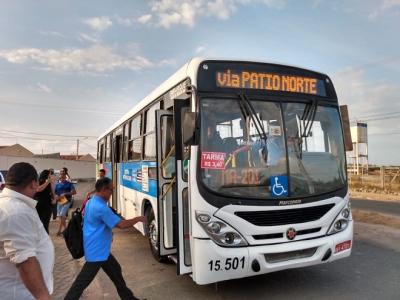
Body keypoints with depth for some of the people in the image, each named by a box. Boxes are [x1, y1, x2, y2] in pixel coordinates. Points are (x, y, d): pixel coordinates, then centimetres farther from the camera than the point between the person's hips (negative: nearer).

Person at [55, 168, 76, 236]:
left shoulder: (69, 183, -4)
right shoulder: (57, 184, 6)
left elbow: (74, 192, -10)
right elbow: (55, 193, 11)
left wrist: (65, 194, -18)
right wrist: (56, 197, -11)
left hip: (67, 201, -4)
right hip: (59, 202, 5)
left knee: (62, 215, -14)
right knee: (60, 216, 9)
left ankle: (60, 230, -1)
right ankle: (65, 229, 22)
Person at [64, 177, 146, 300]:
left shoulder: (91, 202, 6)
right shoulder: (101, 207, -26)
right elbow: (121, 224, -24)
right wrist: (138, 218, -13)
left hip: (100, 249, 10)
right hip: (97, 251, -10)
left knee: (115, 271, 16)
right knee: (83, 281, 3)